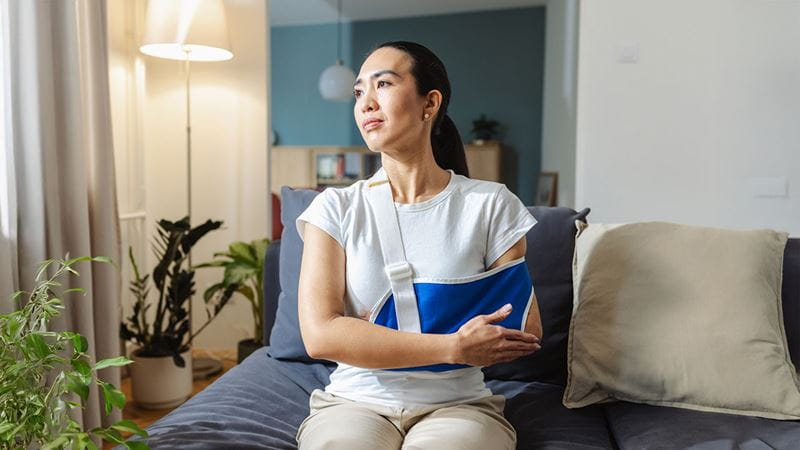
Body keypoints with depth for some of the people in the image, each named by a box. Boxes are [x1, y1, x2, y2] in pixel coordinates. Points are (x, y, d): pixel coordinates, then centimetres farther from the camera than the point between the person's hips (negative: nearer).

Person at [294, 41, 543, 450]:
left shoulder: (490, 204, 0)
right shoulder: (336, 208, 1)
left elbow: (526, 332, -3)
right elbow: (319, 335, -10)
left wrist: (373, 338, -9)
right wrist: (453, 347, -18)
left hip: (456, 405, 0)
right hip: (354, 402, 1)